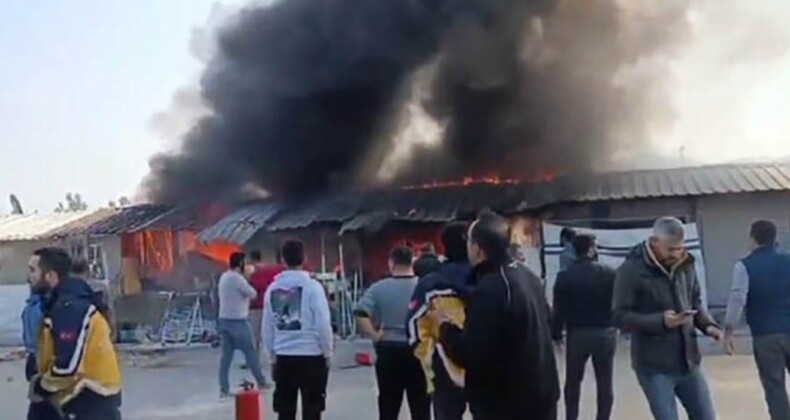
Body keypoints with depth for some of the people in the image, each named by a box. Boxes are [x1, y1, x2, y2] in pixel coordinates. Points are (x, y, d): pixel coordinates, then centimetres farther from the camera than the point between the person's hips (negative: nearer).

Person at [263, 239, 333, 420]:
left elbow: (267, 328, 7)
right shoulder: (312, 286, -9)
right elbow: (322, 323, -11)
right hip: (311, 356, -4)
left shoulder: (273, 288, 2)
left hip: (283, 357, 4)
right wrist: (327, 353, 2)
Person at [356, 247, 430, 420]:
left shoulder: (379, 288, -3)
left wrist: (374, 335, -6)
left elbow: (360, 313, -14)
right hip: (418, 350, -1)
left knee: (388, 405, 11)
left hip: (388, 350, 1)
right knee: (420, 405, 8)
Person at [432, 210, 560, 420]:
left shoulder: (488, 290, -25)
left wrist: (445, 325, -8)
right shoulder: (527, 276, 6)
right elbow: (544, 320, 22)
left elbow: (469, 354, -26)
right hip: (539, 393, 9)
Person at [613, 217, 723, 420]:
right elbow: (621, 317, -15)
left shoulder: (686, 266, 3)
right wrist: (661, 321, -27)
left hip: (688, 361, 6)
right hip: (654, 366, -6)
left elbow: (695, 303, 16)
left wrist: (708, 325, -5)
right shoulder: (632, 270, -13)